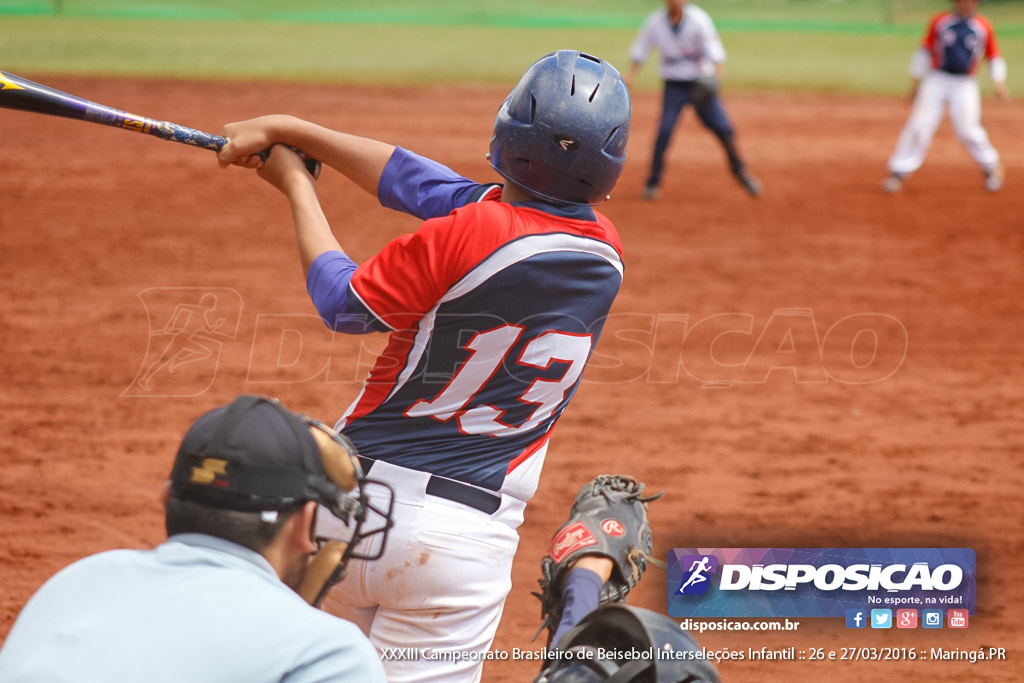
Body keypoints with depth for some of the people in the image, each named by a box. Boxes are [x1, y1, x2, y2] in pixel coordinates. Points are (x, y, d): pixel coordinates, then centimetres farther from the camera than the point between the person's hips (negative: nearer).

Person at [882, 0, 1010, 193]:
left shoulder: (983, 27, 3)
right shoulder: (939, 21, 2)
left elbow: (994, 57, 10)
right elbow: (925, 51, 8)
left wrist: (998, 81, -5)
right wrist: (916, 81, 6)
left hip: (965, 85, -1)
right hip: (937, 81, 1)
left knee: (967, 129, -8)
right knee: (919, 124, -8)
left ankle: (991, 168, 14)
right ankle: (899, 172, -4)